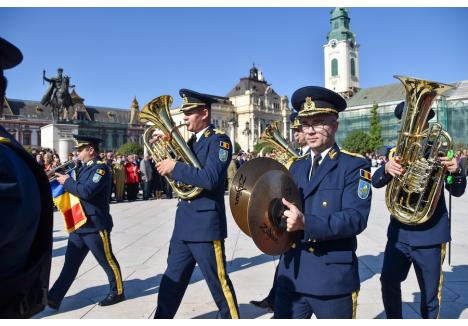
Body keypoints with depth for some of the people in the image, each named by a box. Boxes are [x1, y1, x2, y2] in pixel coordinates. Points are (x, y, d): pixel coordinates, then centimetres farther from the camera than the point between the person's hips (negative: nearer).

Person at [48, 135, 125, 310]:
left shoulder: (101, 168, -15)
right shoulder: (85, 167, 14)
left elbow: (86, 191, -27)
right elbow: (77, 188, 16)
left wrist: (67, 181, -14)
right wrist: (62, 179, 1)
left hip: (95, 225, -8)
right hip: (79, 224, 9)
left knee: (107, 261, 6)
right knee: (70, 263, 12)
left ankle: (117, 292, 22)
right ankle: (53, 298, 18)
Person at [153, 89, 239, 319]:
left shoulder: (219, 140, -11)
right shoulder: (191, 141, 14)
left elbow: (210, 178, -25)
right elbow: (185, 174, 14)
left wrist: (175, 167, -18)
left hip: (206, 224, -8)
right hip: (184, 223, 8)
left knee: (218, 283, 6)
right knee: (172, 281, 18)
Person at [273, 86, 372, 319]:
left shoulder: (355, 165, -6)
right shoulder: (296, 166, 12)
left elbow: (356, 218, -18)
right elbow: (287, 209, 12)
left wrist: (306, 223, -30)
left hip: (334, 278, -4)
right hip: (291, 275, 5)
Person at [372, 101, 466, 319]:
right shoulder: (396, 152, 3)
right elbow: (375, 181, -9)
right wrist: (387, 168, -31)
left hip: (430, 234, -2)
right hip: (399, 231, 2)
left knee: (430, 292, 10)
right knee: (388, 281, 8)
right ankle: (394, 319, 30)